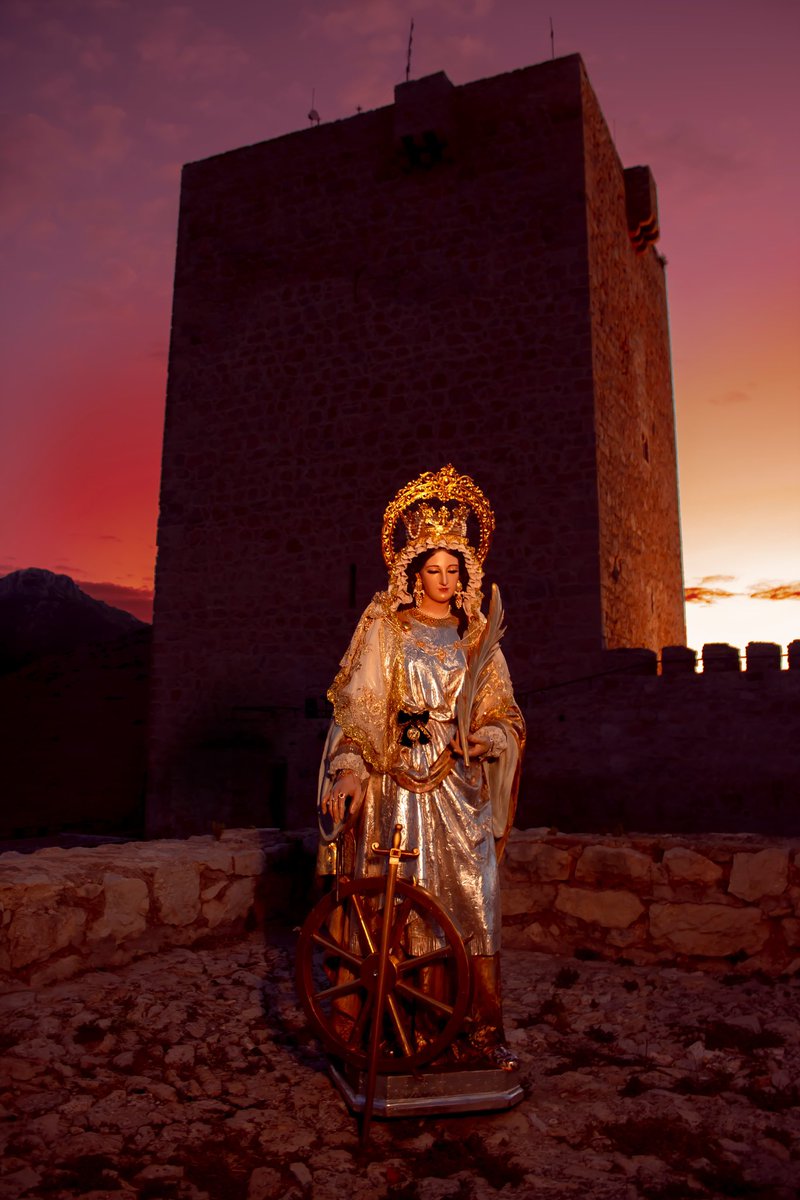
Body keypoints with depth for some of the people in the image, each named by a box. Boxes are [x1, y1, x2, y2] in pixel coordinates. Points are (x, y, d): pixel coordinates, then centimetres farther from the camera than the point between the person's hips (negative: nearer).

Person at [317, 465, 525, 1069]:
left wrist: (483, 738, -8)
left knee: (476, 895, -1)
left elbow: (502, 713, 13)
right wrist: (349, 770, -15)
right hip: (398, 778, -2)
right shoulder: (384, 626, 3)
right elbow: (357, 704, -3)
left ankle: (487, 1028, 9)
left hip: (459, 780, 2)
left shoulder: (475, 635, 11)